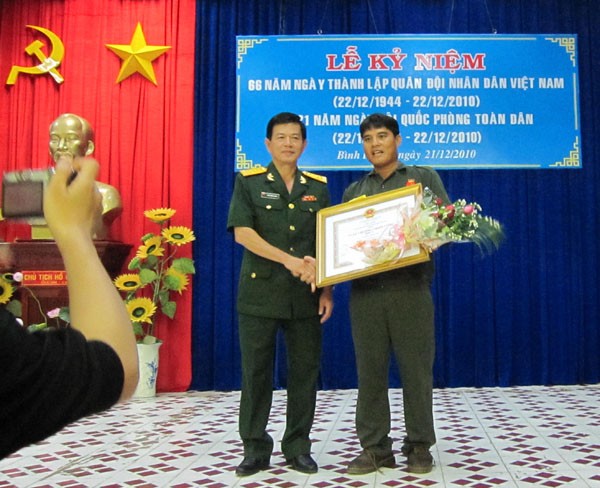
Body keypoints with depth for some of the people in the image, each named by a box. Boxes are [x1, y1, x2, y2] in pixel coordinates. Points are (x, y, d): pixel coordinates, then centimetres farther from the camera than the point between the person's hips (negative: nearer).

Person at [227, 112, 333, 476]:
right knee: (256, 372, 2)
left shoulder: (318, 187, 12)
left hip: (305, 295, 2)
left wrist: (327, 291, 2)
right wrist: (289, 260, -17)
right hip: (260, 292, -2)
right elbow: (242, 232, -8)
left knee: (305, 371, 5)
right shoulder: (249, 182, 3)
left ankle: (298, 447, 18)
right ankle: (255, 448, 15)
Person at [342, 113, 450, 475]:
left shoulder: (424, 178, 10)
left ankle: (420, 446, 15)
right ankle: (375, 448, 13)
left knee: (416, 370, 2)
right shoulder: (353, 191, 18)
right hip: (365, 291, 3)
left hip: (410, 288, -2)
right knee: (370, 371, 4)